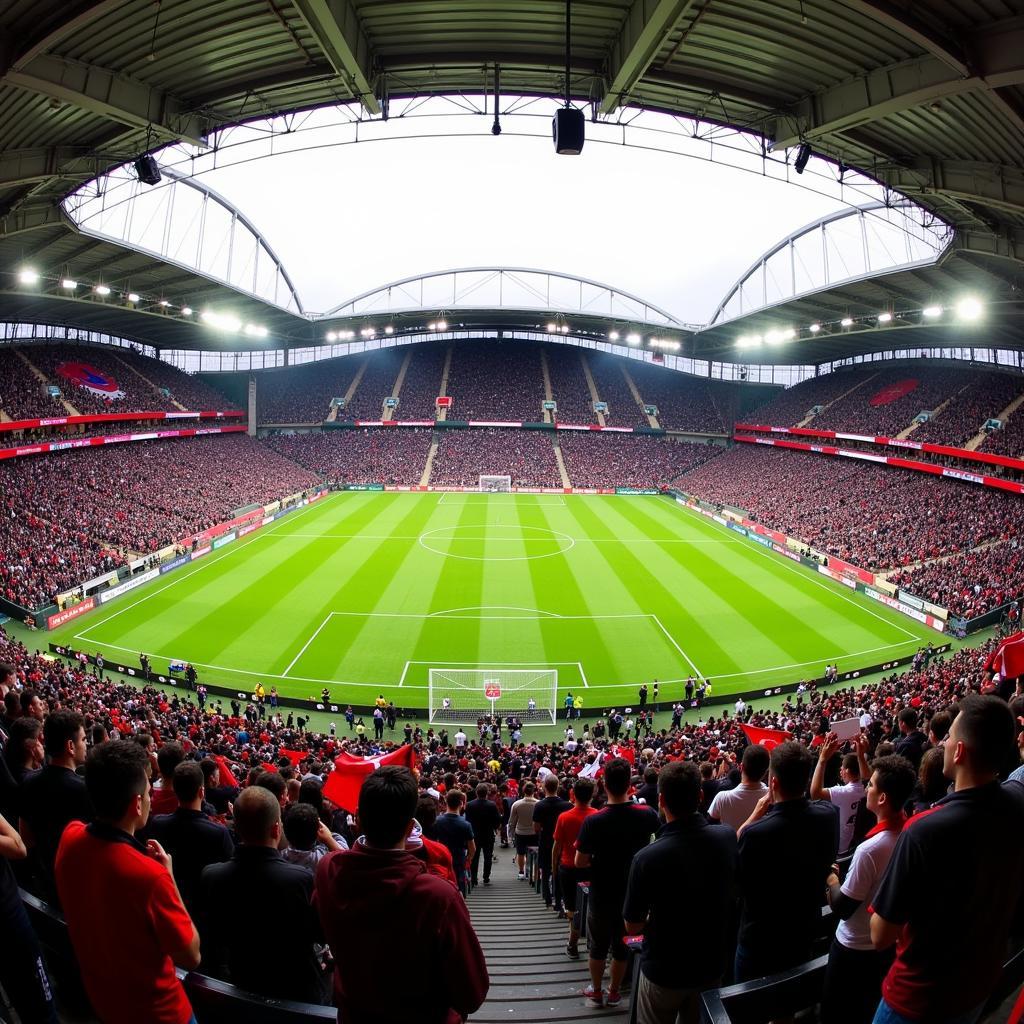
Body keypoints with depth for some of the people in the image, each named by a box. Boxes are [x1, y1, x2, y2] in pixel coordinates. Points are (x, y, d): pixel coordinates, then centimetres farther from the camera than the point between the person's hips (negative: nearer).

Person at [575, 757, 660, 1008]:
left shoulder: (593, 821, -25)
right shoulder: (646, 814, -17)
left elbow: (580, 862, -17)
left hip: (602, 894, -2)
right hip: (633, 892, 2)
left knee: (598, 945, 18)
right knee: (622, 944, 20)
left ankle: (596, 992, 34)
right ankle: (614, 992, 34)